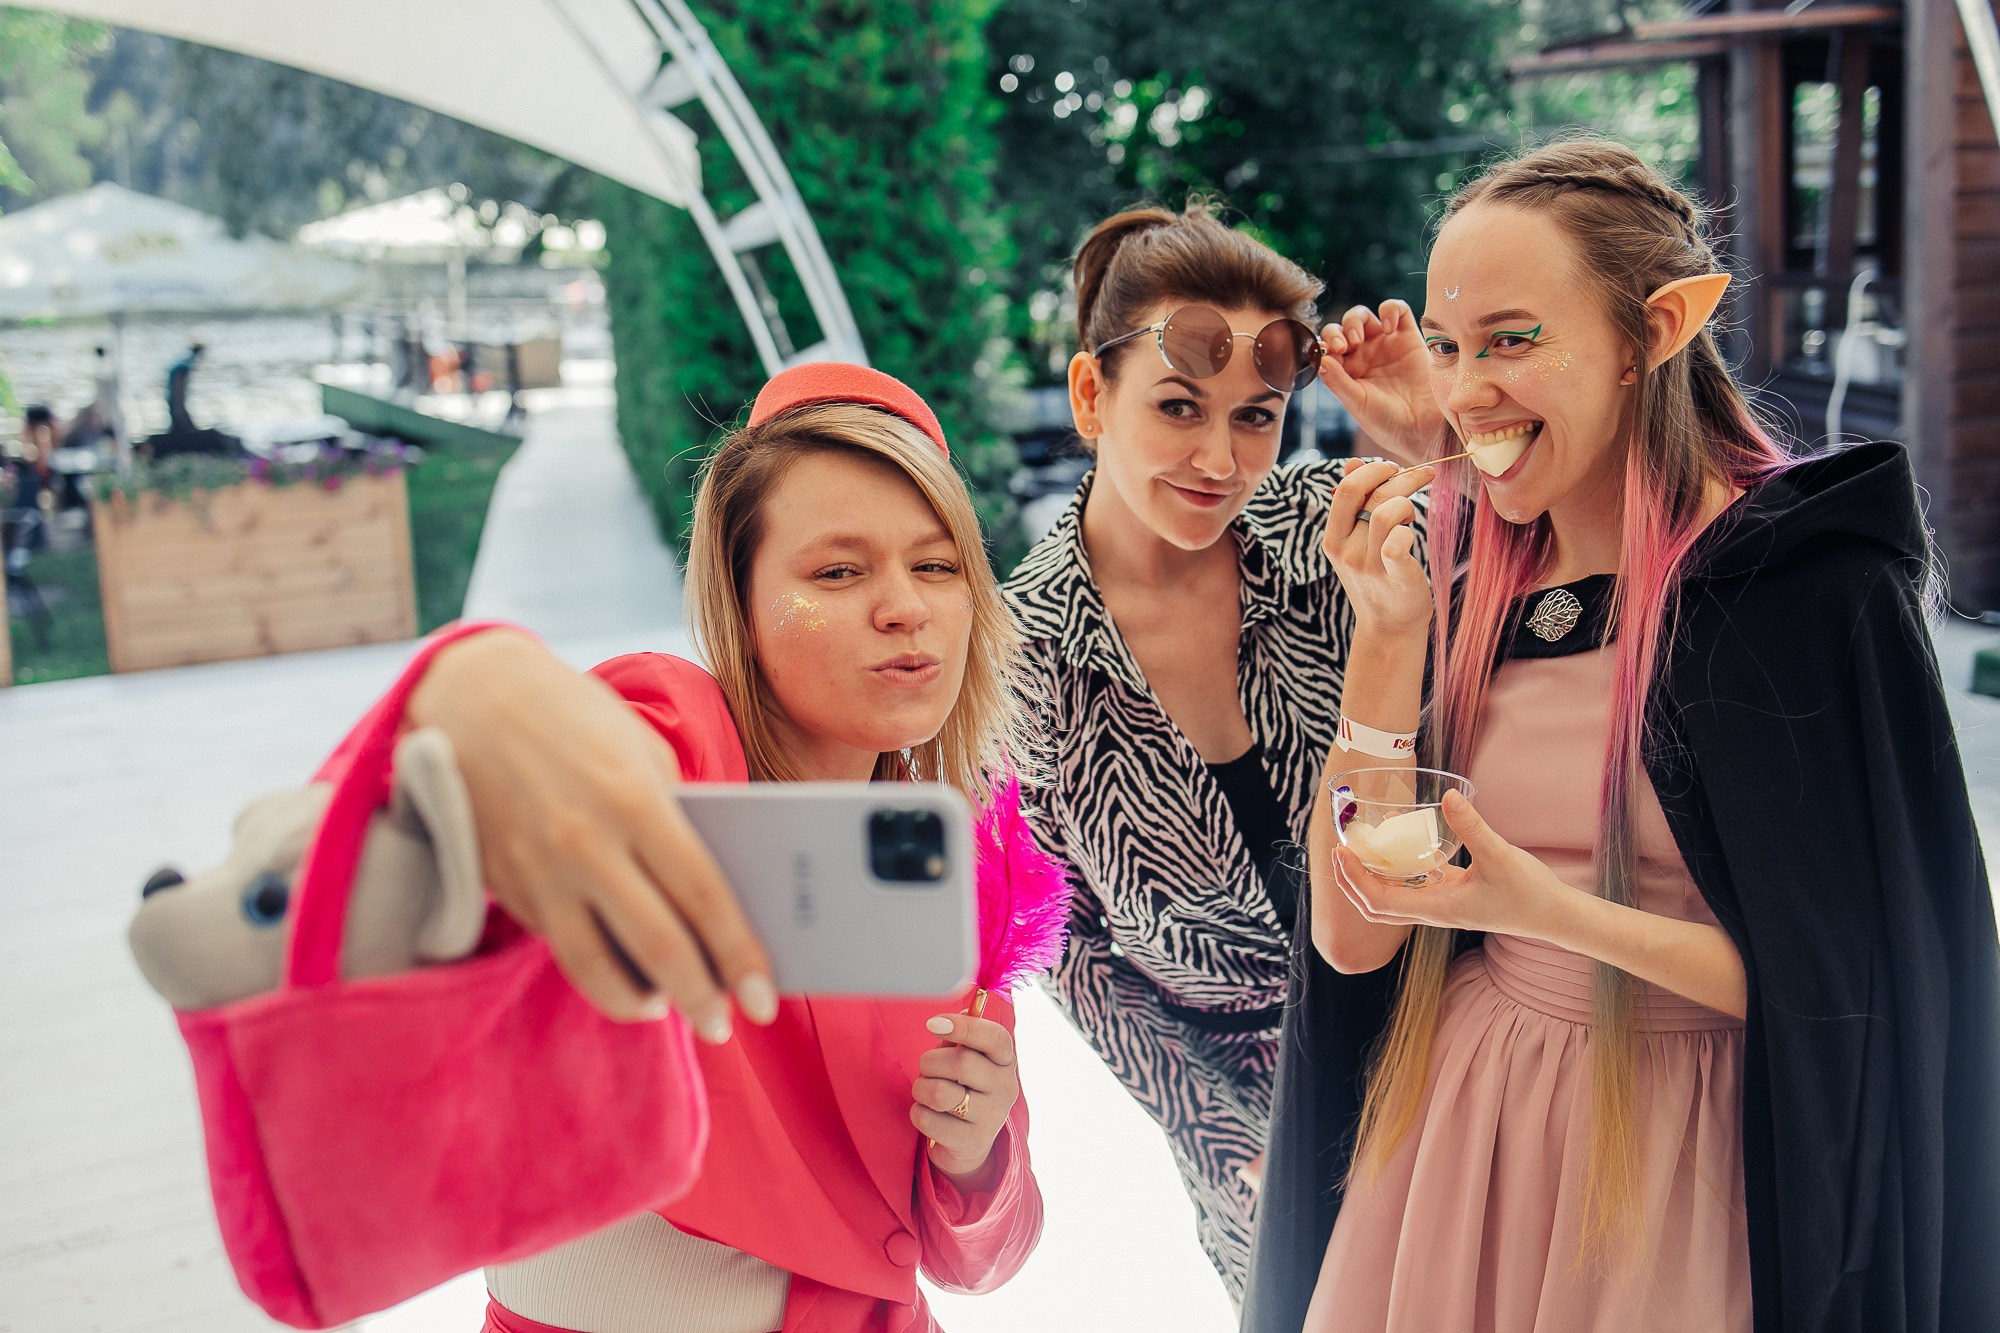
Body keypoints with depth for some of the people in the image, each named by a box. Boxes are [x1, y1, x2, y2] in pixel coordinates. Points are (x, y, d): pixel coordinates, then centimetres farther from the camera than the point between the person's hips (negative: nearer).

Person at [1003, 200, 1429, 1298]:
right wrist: (1234, 1155, -8)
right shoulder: (1023, 652, -15)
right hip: (1246, 1099, -1)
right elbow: (1070, 943, -6)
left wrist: (1441, 445, -26)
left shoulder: (1331, 526, -14)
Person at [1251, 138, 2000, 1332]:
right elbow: (1353, 934, -4)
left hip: (1678, 1169, -5)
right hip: (1457, 1141, 5)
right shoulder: (1471, 584, 0)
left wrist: (1554, 914, -26)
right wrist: (1388, 639, -13)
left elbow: (1858, 989, -15)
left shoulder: (1809, 583, -15)